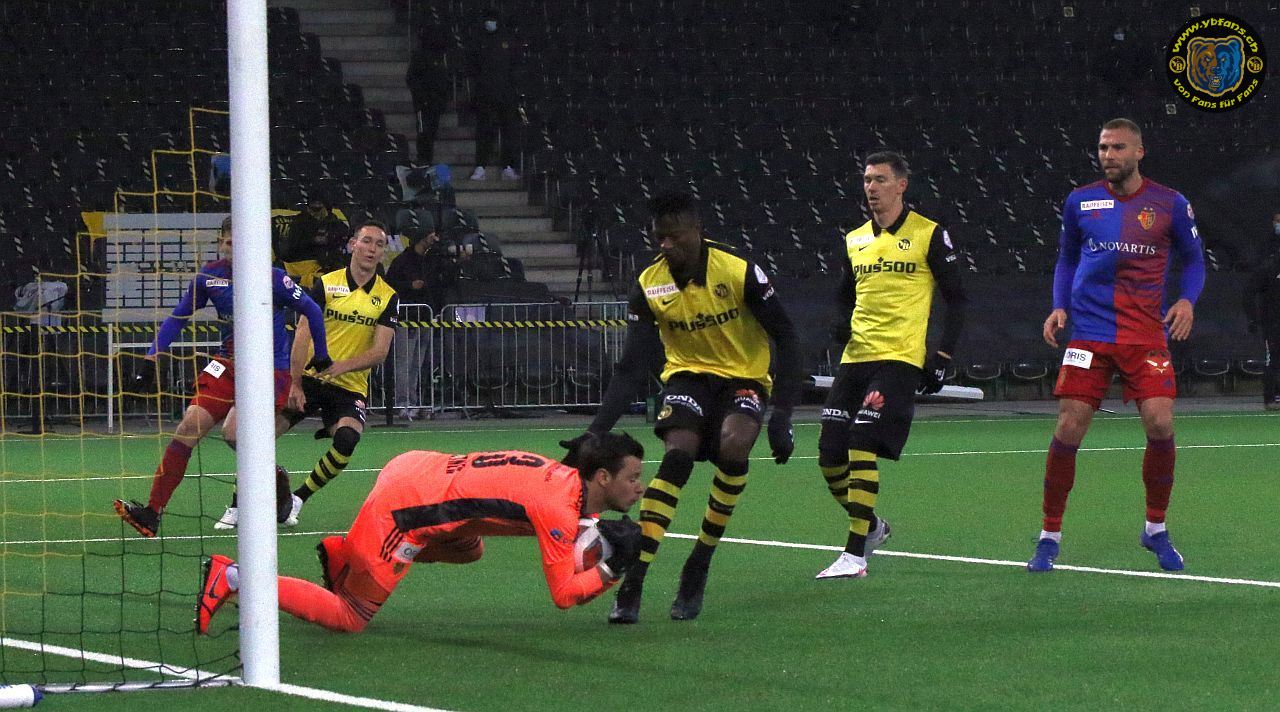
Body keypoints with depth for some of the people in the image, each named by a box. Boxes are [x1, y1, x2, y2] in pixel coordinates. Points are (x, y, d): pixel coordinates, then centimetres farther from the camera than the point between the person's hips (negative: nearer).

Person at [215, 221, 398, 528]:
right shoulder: (326, 284, -1)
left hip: (351, 386, 0)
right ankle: (237, 506, 6)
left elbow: (380, 352, -5)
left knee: (347, 440, -28)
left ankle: (297, 499, -6)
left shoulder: (388, 297, 2)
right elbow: (303, 333, -8)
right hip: (309, 378, 0)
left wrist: (342, 366, -22)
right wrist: (294, 384, -18)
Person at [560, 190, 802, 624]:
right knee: (677, 454, -26)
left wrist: (782, 416, -21)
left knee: (732, 448, -30)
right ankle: (632, 584, -28)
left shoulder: (739, 272, -20)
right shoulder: (649, 286, -13)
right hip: (688, 375, 1)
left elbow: (785, 338, -14)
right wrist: (596, 431, -24)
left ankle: (696, 572, -12)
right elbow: (632, 368, -13)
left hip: (744, 377, -1)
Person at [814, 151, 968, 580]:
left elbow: (956, 299, 1)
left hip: (900, 359, -6)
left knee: (861, 448, -19)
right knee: (830, 455, 0)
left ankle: (855, 555, -15)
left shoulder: (929, 235, -1)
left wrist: (942, 356, -7)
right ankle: (870, 527, 26)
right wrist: (842, 323, 4)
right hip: (856, 358, 6)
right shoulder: (854, 242, 15)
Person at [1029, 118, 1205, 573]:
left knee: (1160, 424, -13)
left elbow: (1193, 259, 13)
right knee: (1068, 430, -7)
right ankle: (1049, 537, 7)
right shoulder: (1080, 202, 5)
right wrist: (1059, 307, 4)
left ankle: (1156, 530, 9)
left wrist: (1187, 300, -5)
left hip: (1147, 334, -1)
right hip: (1089, 331, 1)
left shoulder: (1170, 204, 2)